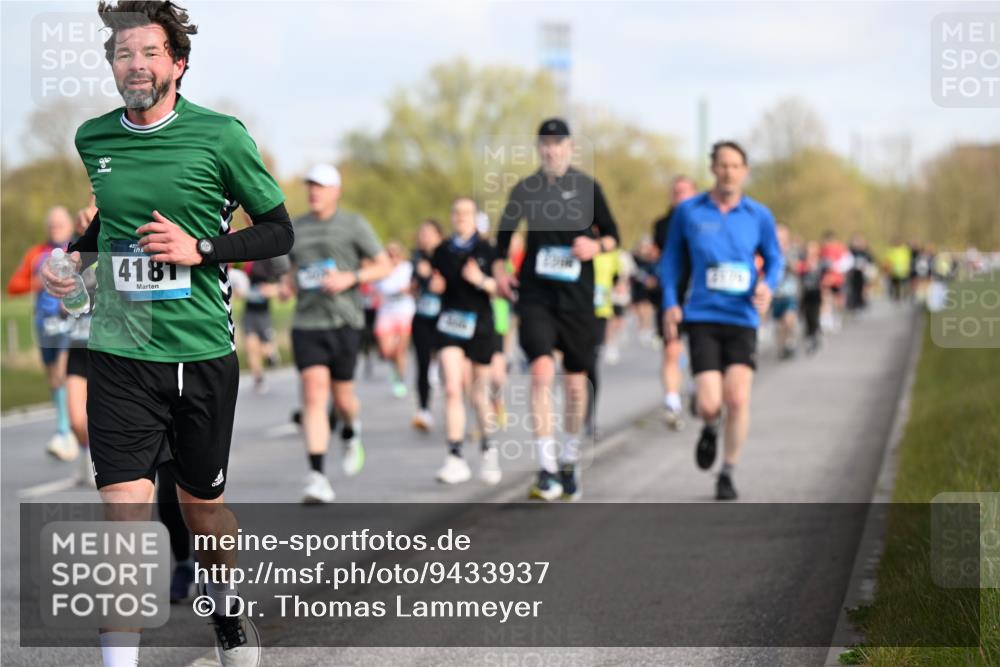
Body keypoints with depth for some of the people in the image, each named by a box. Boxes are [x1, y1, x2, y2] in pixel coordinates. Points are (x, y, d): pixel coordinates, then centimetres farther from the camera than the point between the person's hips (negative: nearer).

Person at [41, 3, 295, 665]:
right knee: (124, 511, -10)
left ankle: (227, 605, 44)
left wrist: (200, 249, -13)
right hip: (120, 355, 1)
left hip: (203, 355, -1)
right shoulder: (91, 139, 5)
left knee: (203, 505, 14)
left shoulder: (220, 136, -6)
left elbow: (279, 232, 0)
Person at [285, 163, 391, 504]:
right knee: (313, 393, -12)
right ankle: (317, 478, -18)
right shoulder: (295, 228, 12)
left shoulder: (353, 224, 2)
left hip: (344, 322, -2)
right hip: (306, 323, 2)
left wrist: (351, 278, -13)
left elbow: (384, 266, 2)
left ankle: (351, 433, 43)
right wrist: (289, 282, 4)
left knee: (342, 397, 5)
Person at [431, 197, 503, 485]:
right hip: (450, 325, 1)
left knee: (479, 395, 7)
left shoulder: (487, 250, -1)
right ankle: (455, 458, -15)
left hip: (480, 326, -1)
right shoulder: (442, 251, 7)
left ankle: (488, 447, 33)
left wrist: (481, 280, -21)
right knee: (452, 389, -14)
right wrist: (435, 285, -4)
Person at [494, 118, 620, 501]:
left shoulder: (587, 187, 3)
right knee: (541, 370, -19)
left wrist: (597, 246, -11)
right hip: (536, 294, -1)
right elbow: (505, 232, 18)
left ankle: (570, 460, 29)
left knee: (576, 383, 7)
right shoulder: (525, 189, 4)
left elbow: (612, 235, 10)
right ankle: (546, 470, -18)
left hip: (577, 296, 1)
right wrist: (499, 268, 4)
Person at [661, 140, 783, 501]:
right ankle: (710, 430, 28)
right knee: (709, 405, -11)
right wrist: (670, 303, 3)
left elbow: (774, 258, 17)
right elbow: (672, 257, 13)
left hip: (742, 319, 1)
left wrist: (768, 286, -4)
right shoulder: (689, 211, 2)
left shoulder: (759, 216, 3)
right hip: (702, 318, -1)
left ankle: (727, 474, 8)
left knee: (737, 399, -11)